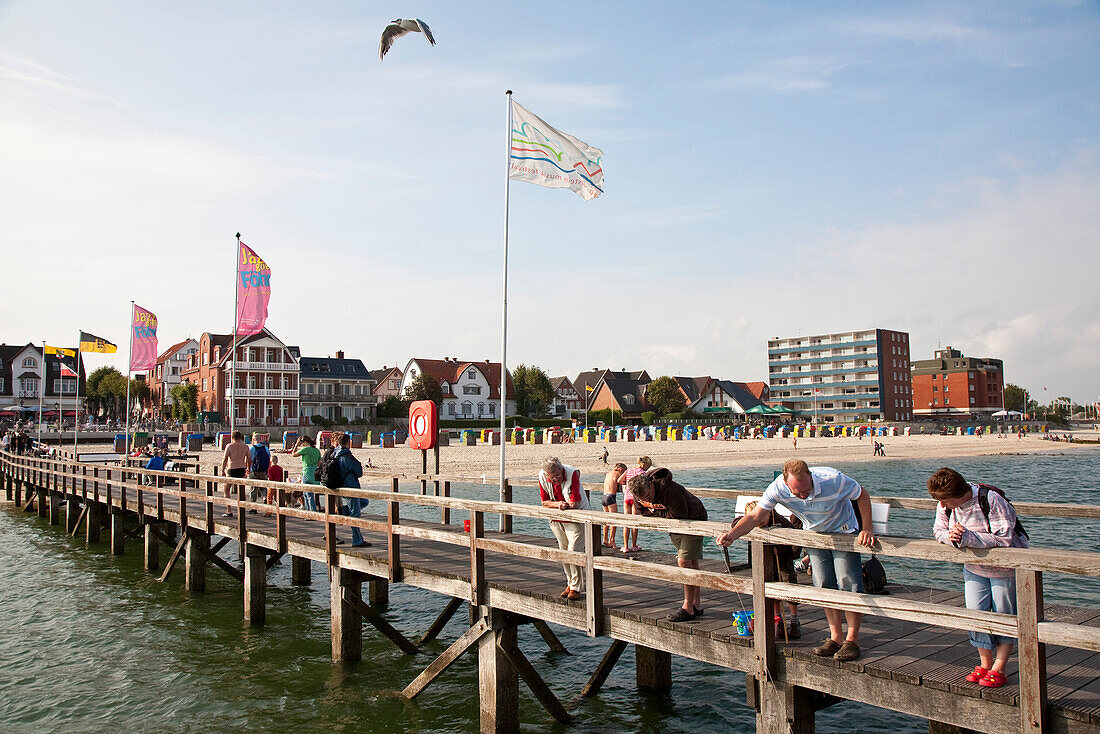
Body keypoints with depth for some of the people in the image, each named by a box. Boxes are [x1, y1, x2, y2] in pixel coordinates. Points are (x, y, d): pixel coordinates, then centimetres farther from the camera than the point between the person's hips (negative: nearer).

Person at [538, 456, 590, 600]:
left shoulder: (572, 473, -26)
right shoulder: (542, 477, -12)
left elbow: (574, 504, -26)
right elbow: (544, 502, -3)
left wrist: (555, 503, -14)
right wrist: (559, 504, -22)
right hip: (556, 519, 5)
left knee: (573, 550, -13)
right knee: (563, 551, 8)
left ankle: (575, 588, -6)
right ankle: (570, 584, 21)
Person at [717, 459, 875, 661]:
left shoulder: (834, 480, -34)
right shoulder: (778, 488, -27)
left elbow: (862, 495, -16)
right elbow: (755, 516, -21)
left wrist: (867, 529, -20)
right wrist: (732, 534, -36)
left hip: (843, 531, -3)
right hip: (814, 534, 3)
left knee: (848, 584, -8)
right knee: (824, 586, 1)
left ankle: (852, 639, 3)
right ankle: (836, 637, 12)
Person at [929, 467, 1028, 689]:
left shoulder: (991, 500, -29)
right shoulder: (946, 504, -11)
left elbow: (1004, 538, -32)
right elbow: (938, 530, -1)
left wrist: (967, 537, -38)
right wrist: (951, 536, -25)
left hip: (1005, 566, -5)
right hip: (974, 567, 5)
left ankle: (998, 669, 13)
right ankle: (985, 664, 19)